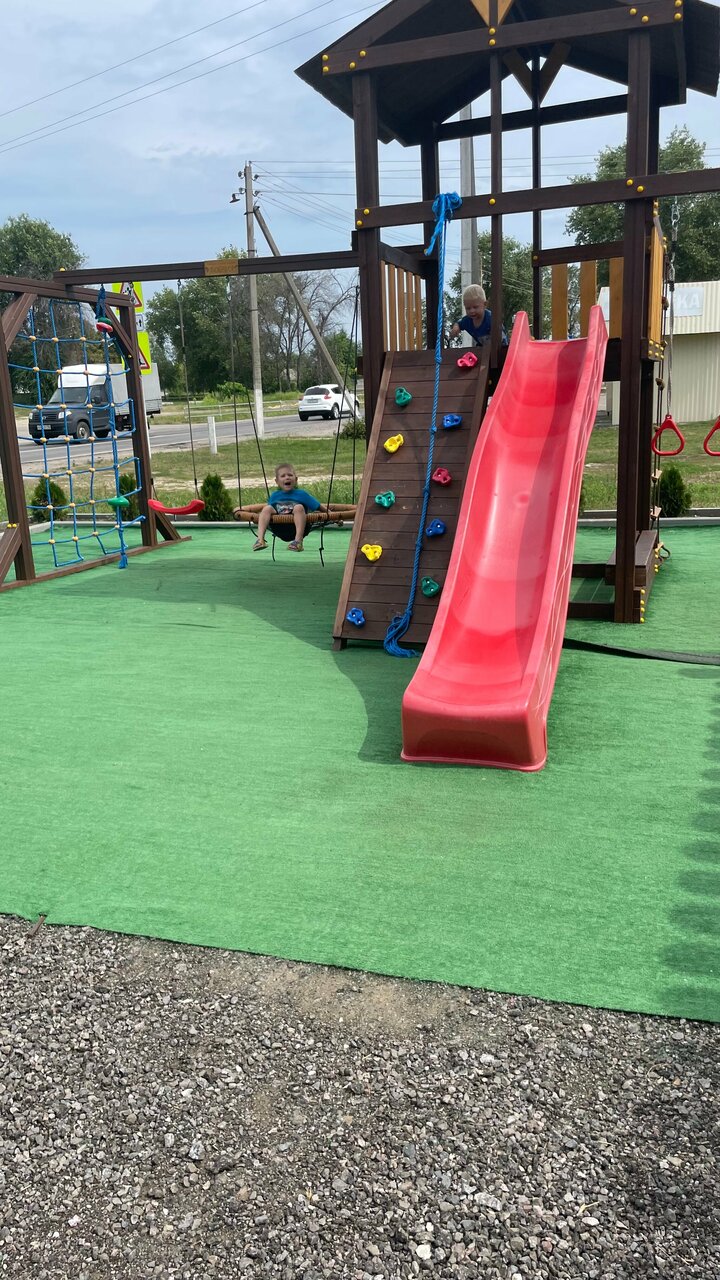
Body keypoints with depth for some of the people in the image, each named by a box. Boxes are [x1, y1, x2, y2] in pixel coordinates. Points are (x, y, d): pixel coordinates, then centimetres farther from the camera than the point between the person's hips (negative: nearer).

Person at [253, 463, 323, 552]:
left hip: (296, 528, -2)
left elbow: (319, 508, 10)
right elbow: (269, 511, 29)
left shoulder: (302, 494, 10)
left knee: (299, 507, -27)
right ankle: (260, 539, -30)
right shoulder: (274, 496, 18)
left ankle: (298, 541, -38)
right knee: (267, 508, -14)